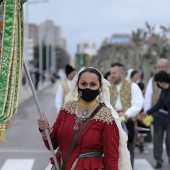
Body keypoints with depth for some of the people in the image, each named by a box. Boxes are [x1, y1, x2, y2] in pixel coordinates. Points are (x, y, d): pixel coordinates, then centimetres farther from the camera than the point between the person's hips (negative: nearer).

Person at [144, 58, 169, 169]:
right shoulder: (153, 80, 5)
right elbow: (148, 97, 3)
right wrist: (147, 112, -2)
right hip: (158, 113, 2)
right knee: (157, 138, 7)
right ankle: (158, 160, 15)